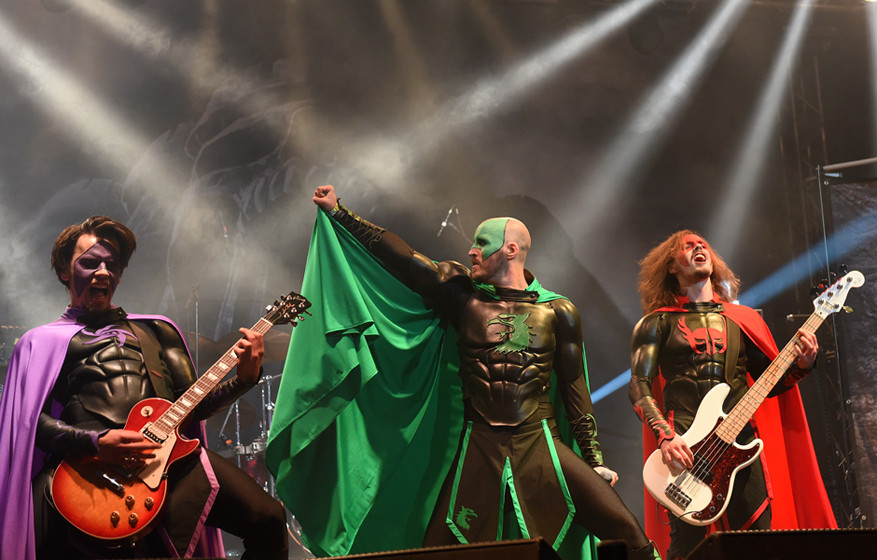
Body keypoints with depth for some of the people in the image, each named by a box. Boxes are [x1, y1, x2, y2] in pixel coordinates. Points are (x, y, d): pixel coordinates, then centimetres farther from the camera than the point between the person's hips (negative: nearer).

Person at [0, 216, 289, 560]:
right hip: (91, 467, -3)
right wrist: (96, 443, -16)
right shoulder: (45, 341, 15)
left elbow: (193, 405, 23)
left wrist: (243, 380, 6)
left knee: (268, 520, -14)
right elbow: (30, 419, 0)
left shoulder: (155, 331, 28)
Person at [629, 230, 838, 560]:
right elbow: (639, 387, 0)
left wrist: (802, 363, -3)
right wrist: (665, 437, -16)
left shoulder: (742, 319, 20)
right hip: (684, 448, -3)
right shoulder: (658, 323, 9)